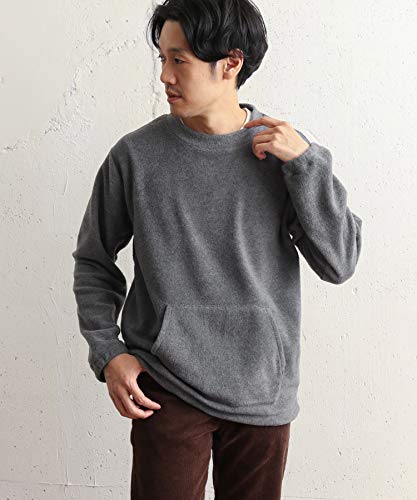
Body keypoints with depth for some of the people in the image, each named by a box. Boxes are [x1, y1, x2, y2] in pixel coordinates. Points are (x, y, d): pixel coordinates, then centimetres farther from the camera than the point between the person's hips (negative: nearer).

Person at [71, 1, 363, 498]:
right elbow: (93, 260, 5)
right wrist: (107, 352, -5)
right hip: (166, 388, -1)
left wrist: (305, 162, -16)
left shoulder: (290, 153, -4)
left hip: (263, 390, 2)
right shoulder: (135, 155, -6)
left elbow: (339, 263, -8)